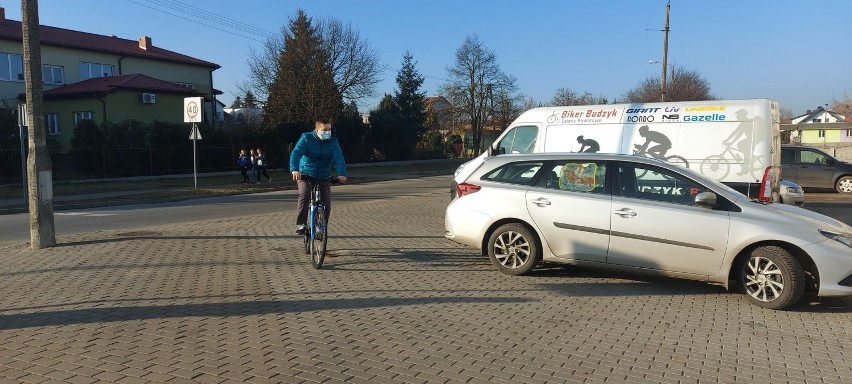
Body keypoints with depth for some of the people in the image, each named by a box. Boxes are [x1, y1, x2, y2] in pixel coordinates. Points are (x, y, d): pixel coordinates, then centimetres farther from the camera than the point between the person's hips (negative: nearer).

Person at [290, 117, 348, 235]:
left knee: (327, 203, -11)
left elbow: (339, 158, -16)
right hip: (305, 175, -2)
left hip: (323, 177, 2)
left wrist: (342, 174, -35)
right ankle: (300, 224, -17)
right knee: (304, 194, -29)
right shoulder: (306, 138, -9)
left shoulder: (333, 141, -4)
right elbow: (296, 153, -21)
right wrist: (294, 170, -41)